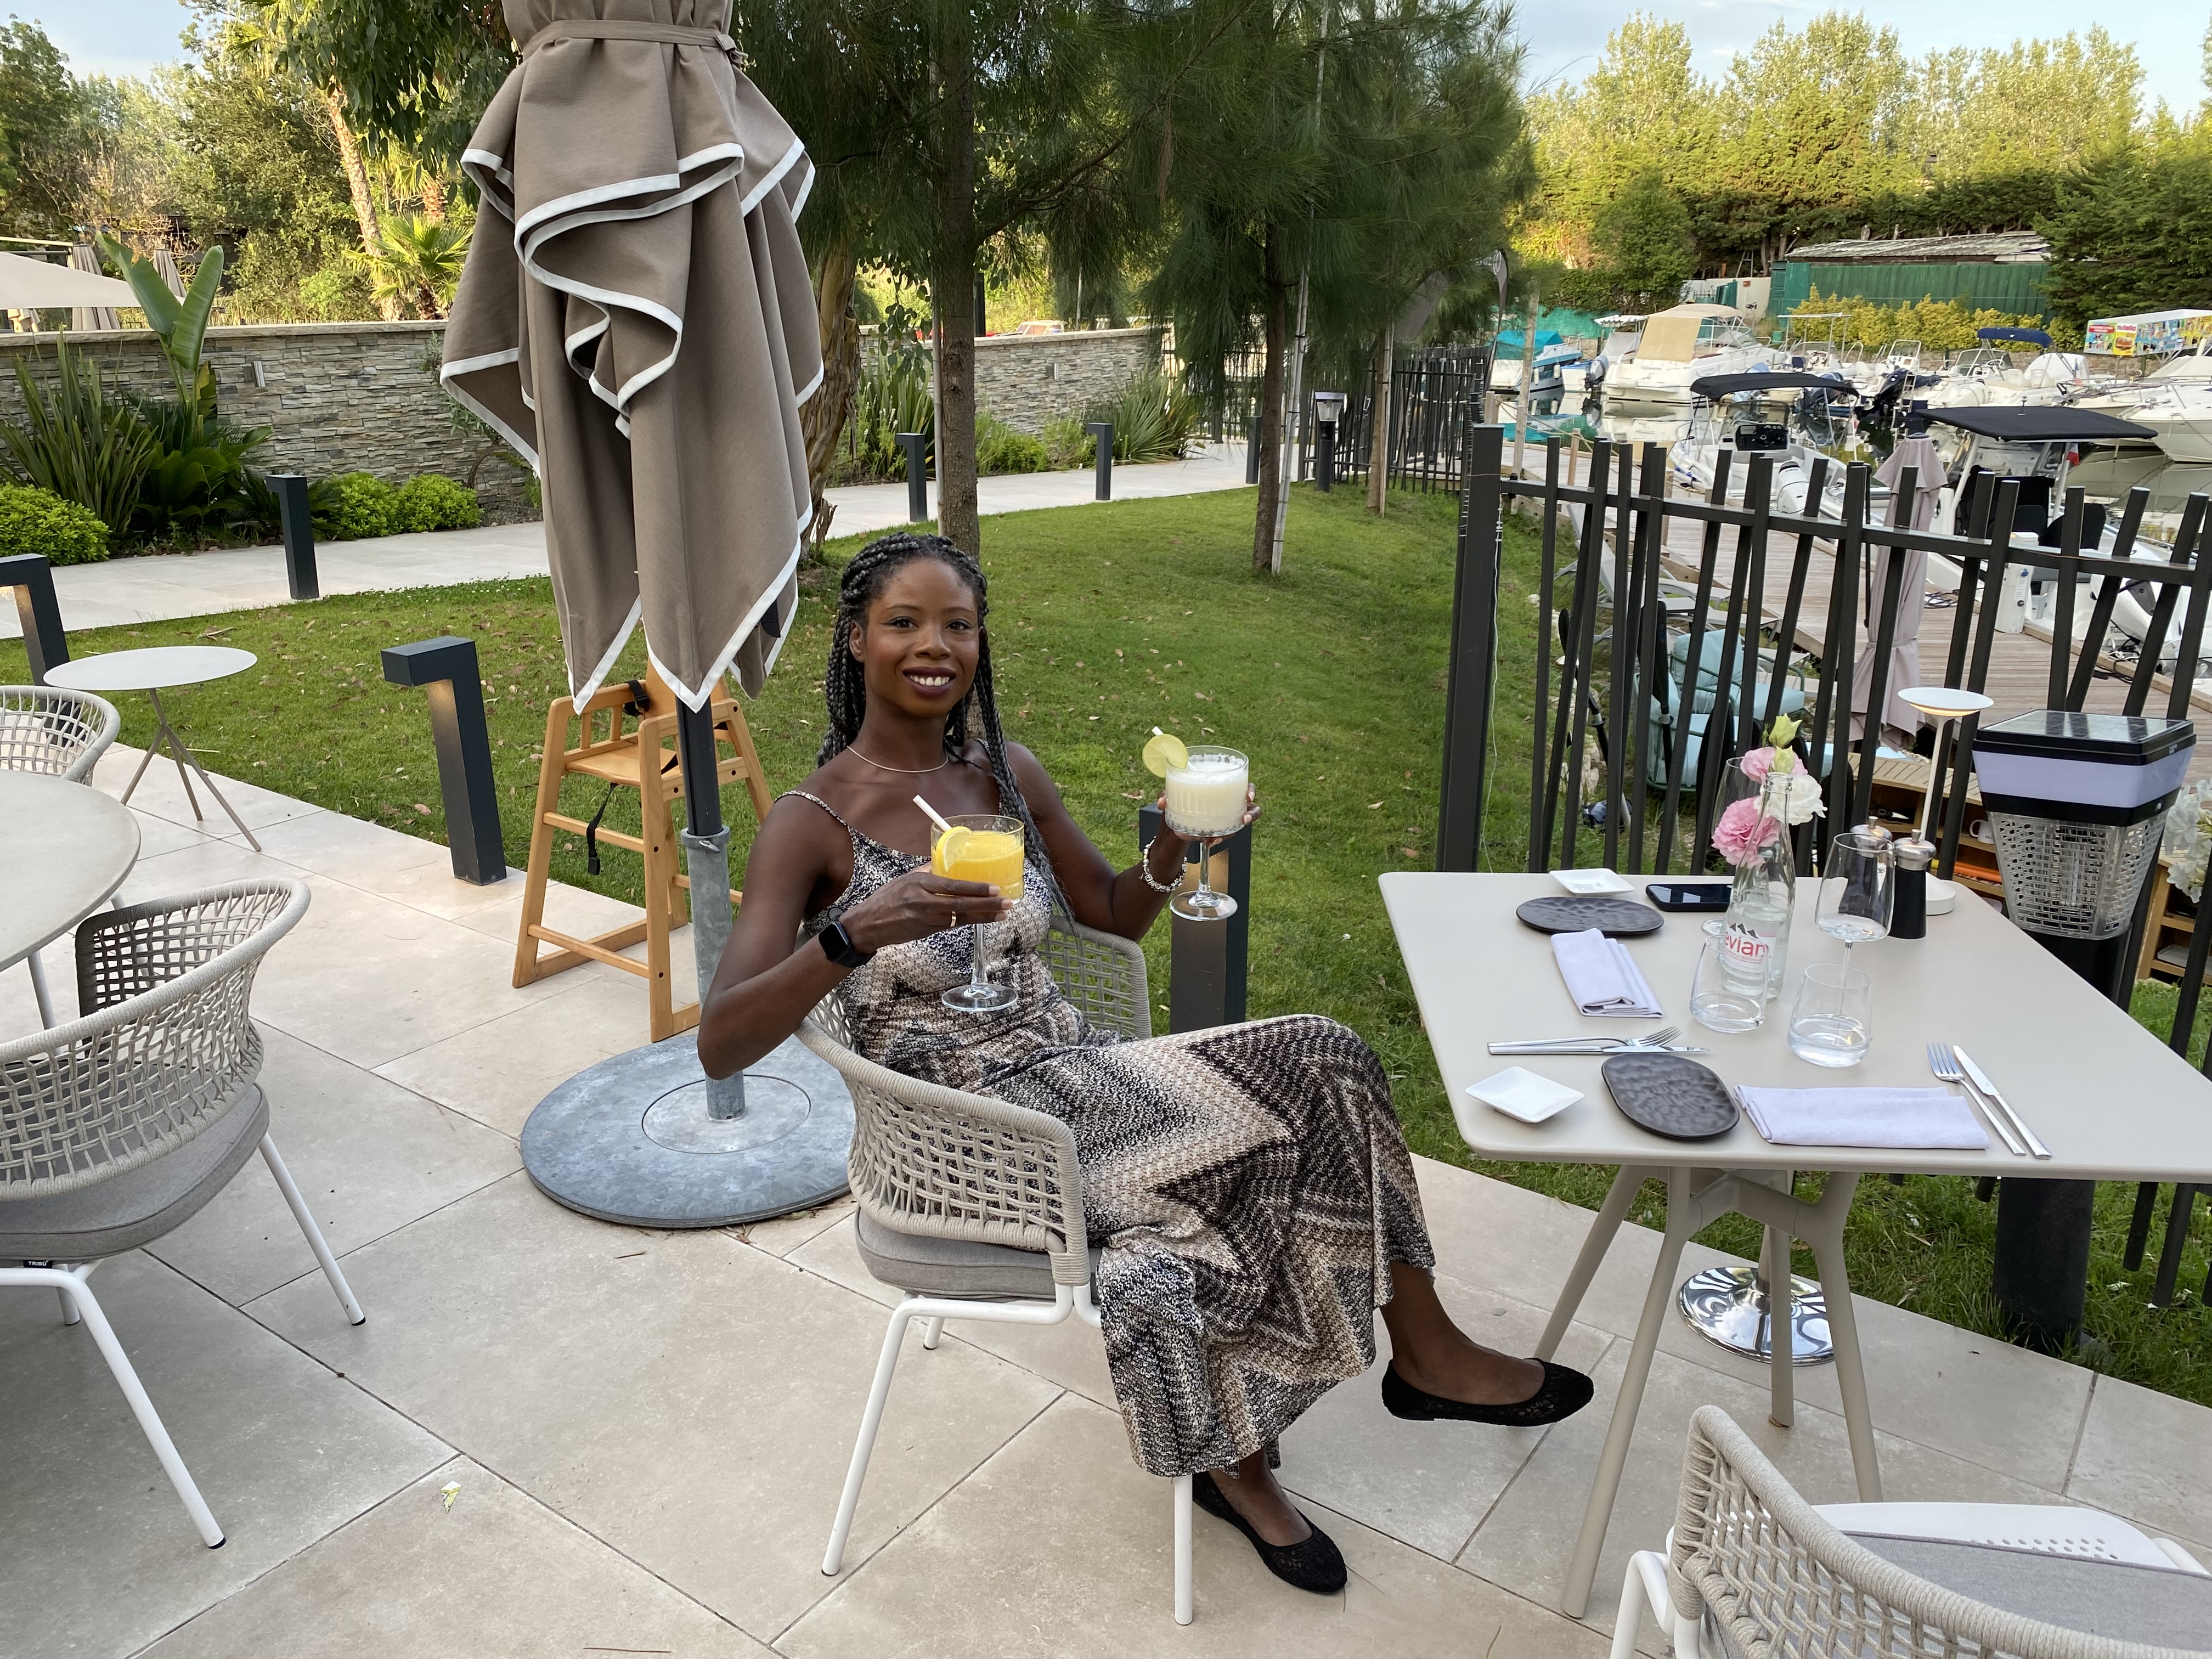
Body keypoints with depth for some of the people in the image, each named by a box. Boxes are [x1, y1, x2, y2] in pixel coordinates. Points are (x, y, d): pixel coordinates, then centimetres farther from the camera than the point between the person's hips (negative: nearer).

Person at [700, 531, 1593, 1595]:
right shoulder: (814, 822, -13)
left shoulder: (1006, 774, 5)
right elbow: (719, 1045, -22)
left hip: (1071, 1073, 6)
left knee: (1318, 1062, -15)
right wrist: (856, 933, -39)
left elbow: (1116, 916, 16)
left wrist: (1174, 843, -6)